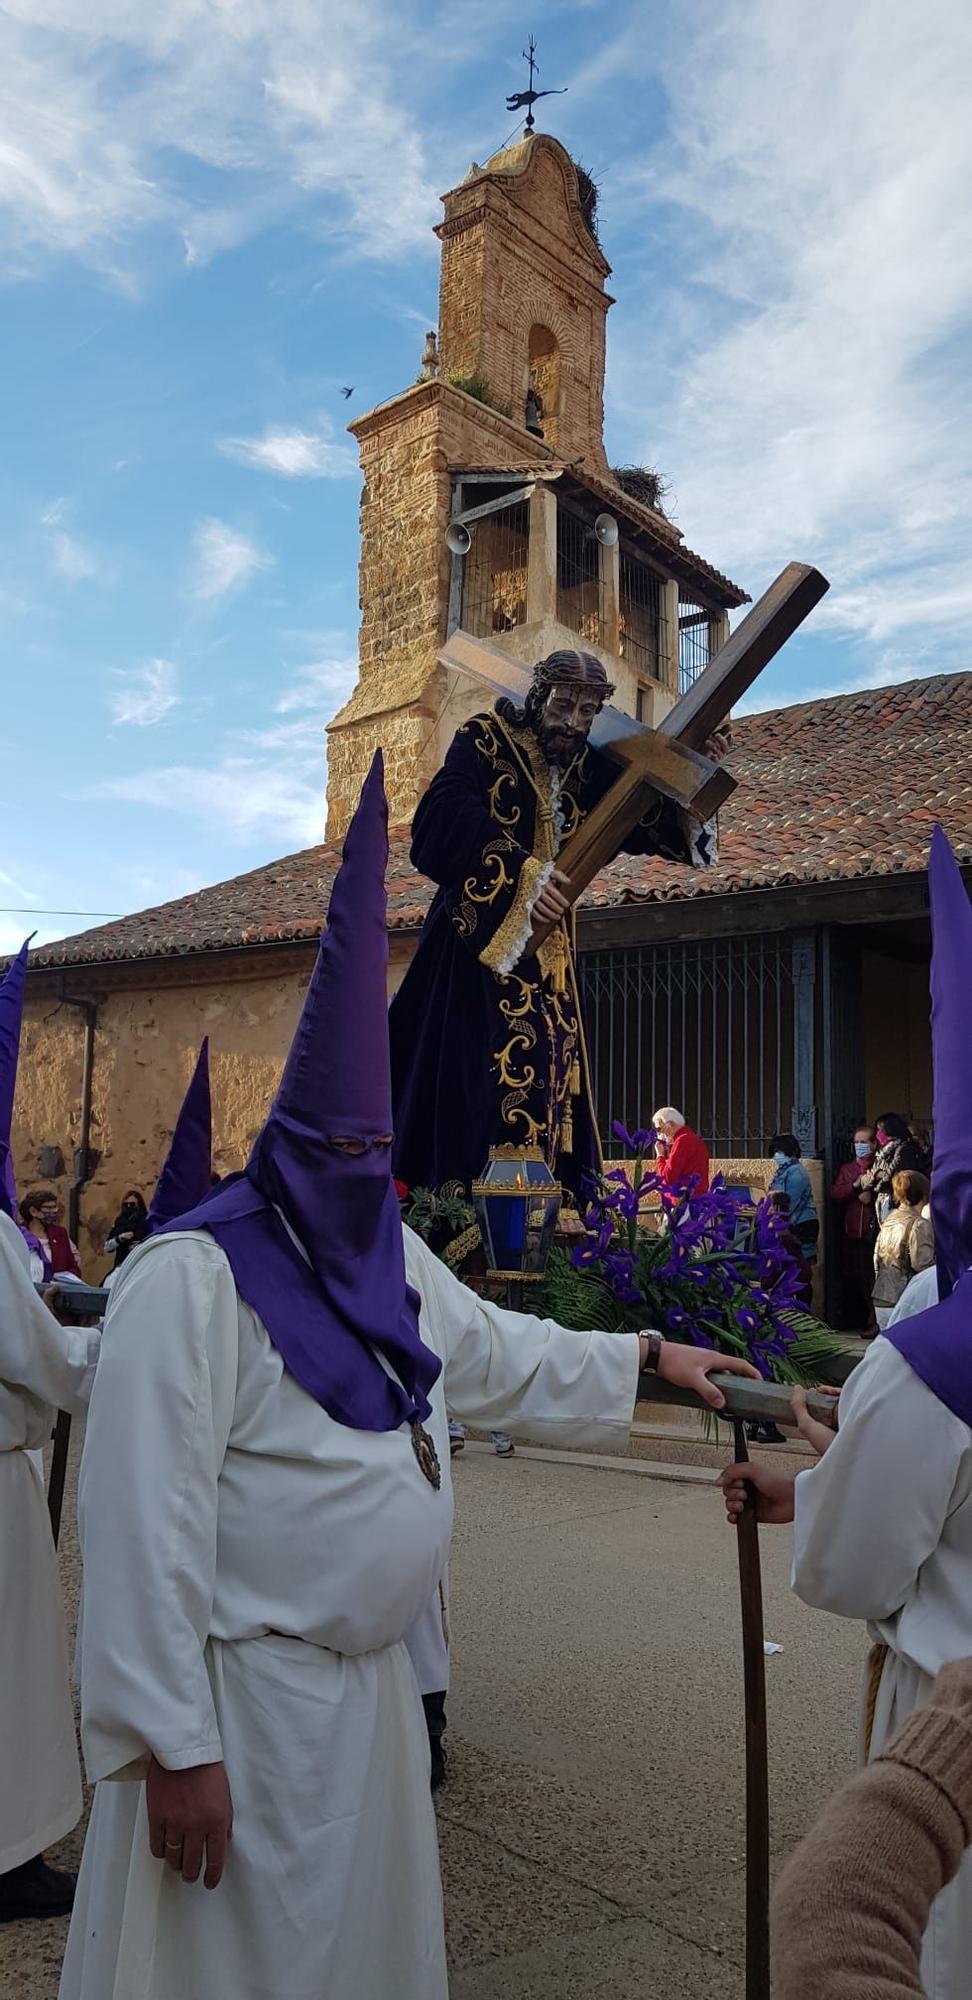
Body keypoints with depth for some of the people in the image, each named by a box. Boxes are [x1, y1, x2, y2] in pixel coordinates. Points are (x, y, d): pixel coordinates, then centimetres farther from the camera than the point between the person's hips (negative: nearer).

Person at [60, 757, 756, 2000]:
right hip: (242, 1706, -8)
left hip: (370, 1686, 8)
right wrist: (173, 1746, -22)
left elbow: (498, 1355, 20)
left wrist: (647, 1358, 19)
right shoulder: (194, 1279, -23)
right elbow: (148, 1526, -24)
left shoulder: (391, 1254, 4)